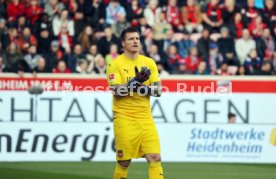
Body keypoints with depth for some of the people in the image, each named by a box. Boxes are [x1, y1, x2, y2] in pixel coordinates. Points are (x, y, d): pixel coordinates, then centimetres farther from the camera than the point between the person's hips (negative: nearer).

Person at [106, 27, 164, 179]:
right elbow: (116, 91, -13)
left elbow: (158, 91, 5)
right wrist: (136, 81, -25)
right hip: (124, 119, -3)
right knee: (124, 162, 1)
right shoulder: (115, 64, -2)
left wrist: (142, 88, -14)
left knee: (155, 158, -7)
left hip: (146, 119, 3)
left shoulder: (149, 63, 10)